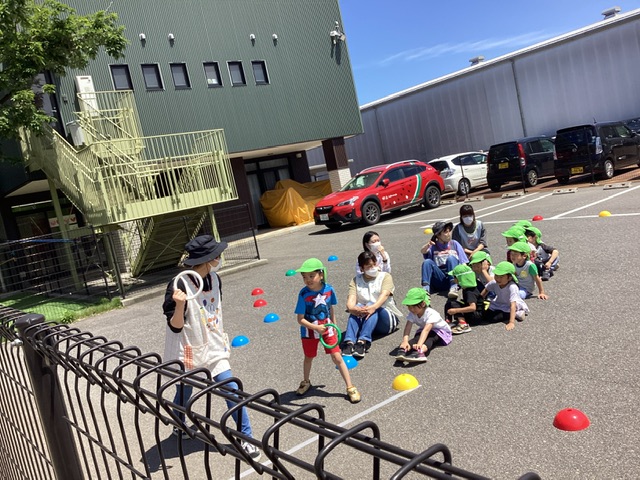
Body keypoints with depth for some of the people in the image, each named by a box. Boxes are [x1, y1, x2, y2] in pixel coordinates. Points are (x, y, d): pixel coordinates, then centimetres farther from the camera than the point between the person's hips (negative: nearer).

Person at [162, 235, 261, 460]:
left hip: (213, 348, 4)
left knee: (232, 391, -4)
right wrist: (180, 305, -39)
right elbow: (175, 326, -21)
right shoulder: (180, 285, -24)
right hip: (187, 351, -4)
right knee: (184, 393, 18)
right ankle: (179, 427, 49)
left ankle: (246, 438, 10)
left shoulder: (214, 279, -3)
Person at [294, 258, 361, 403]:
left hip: (327, 329, 1)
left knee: (337, 358, 0)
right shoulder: (303, 294, -24)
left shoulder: (329, 289, -15)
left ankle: (350, 387, 12)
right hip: (309, 332, -1)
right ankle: (306, 382, 47)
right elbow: (300, 319, -20)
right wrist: (316, 328, -30)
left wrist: (334, 326, 11)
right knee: (309, 358, 21)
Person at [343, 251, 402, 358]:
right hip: (363, 320, 2)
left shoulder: (385, 276, 2)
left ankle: (363, 342, -50)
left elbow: (385, 294, -19)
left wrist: (374, 307, -41)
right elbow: (351, 300, -11)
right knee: (357, 307, -30)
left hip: (386, 318, -2)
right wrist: (353, 308, -37)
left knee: (371, 305, -32)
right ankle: (349, 343, -46)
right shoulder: (356, 280, 7)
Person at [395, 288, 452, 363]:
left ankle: (419, 352, -64)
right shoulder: (412, 314, -17)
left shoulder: (431, 314, -33)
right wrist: (405, 341, -50)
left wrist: (419, 344, -62)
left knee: (430, 338, -36)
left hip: (442, 332, -4)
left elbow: (426, 330, -47)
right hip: (422, 331, 4)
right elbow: (407, 328, -30)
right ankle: (403, 350, -55)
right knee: (417, 337, -29)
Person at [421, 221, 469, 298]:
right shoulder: (433, 246, 11)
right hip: (440, 280, 0)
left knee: (451, 258, -25)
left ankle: (453, 287, -40)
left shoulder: (454, 244, 12)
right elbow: (423, 251, -12)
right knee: (427, 262, -21)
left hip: (454, 277, 0)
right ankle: (425, 289, -38)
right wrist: (427, 245, -36)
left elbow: (463, 263, 6)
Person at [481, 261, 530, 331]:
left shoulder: (512, 287, -34)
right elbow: (486, 290, 5)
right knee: (485, 316, -14)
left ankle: (517, 314, -4)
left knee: (492, 319, -25)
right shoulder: (494, 283, -17)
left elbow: (513, 305, -40)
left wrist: (511, 322, -46)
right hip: (499, 305, 7)